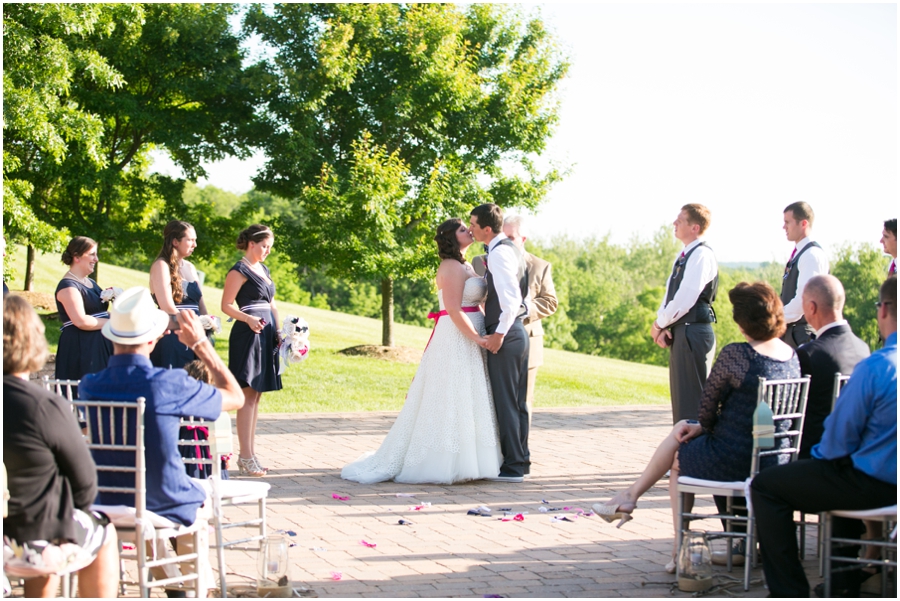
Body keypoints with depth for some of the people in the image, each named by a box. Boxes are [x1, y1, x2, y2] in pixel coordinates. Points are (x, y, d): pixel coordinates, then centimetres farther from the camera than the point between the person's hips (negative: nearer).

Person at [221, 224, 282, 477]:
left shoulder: (263, 269, 19)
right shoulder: (239, 271, -6)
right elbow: (226, 305, -10)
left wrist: (278, 331, 13)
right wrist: (249, 319, -24)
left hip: (266, 335, 9)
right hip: (248, 334, -9)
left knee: (257, 395, 10)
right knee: (248, 394, -9)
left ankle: (250, 452, 14)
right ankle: (246, 456, -9)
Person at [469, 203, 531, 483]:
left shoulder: (499, 253, -17)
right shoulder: (511, 248, 13)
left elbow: (511, 299, -26)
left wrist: (499, 333, -21)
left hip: (504, 336, -10)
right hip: (518, 332, 10)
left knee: (504, 402, -3)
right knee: (517, 402, 15)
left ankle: (512, 467, 2)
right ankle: (521, 460, 22)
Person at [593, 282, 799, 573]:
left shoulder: (735, 354, -20)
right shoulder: (793, 356, 3)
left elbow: (709, 404, -8)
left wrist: (705, 427, 13)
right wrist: (702, 427, 13)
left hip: (732, 461, -7)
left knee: (678, 456, 22)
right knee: (682, 427, 24)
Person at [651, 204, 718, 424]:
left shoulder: (702, 255, -14)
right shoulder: (683, 256, 16)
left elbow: (685, 297, -19)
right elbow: (670, 293, 14)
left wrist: (661, 323, -8)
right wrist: (662, 325, -1)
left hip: (694, 331, -10)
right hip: (680, 332, 10)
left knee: (692, 397, -7)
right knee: (680, 396, 14)